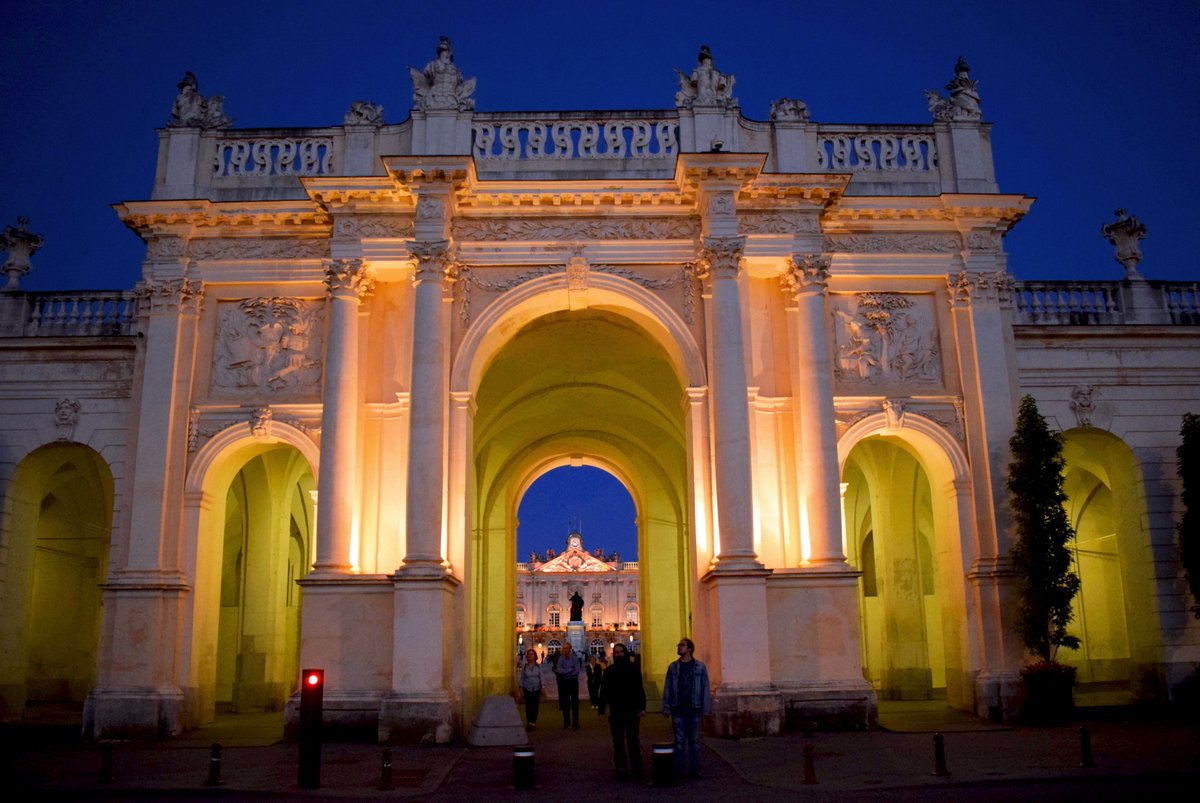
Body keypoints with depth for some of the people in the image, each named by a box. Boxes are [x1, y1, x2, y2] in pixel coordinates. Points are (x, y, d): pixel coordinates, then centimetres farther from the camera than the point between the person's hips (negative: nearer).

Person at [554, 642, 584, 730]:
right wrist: (571, 670, -16)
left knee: (575, 703, -1)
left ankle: (575, 723, 3)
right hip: (564, 682, 2)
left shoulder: (575, 658, -7)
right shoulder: (561, 658, -1)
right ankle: (566, 722, 18)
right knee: (565, 703, 8)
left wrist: (564, 672, -14)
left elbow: (577, 671, -17)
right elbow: (559, 670, -14)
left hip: (573, 681, -2)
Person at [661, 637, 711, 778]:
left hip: (693, 709, -1)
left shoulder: (700, 667, 0)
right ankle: (679, 770, 11)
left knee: (694, 740, 6)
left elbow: (705, 689, 1)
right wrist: (667, 708, -1)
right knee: (679, 741, 5)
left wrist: (705, 709, -4)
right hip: (678, 710, 1)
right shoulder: (673, 667, 5)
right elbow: (667, 689, 5)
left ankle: (694, 769, 13)